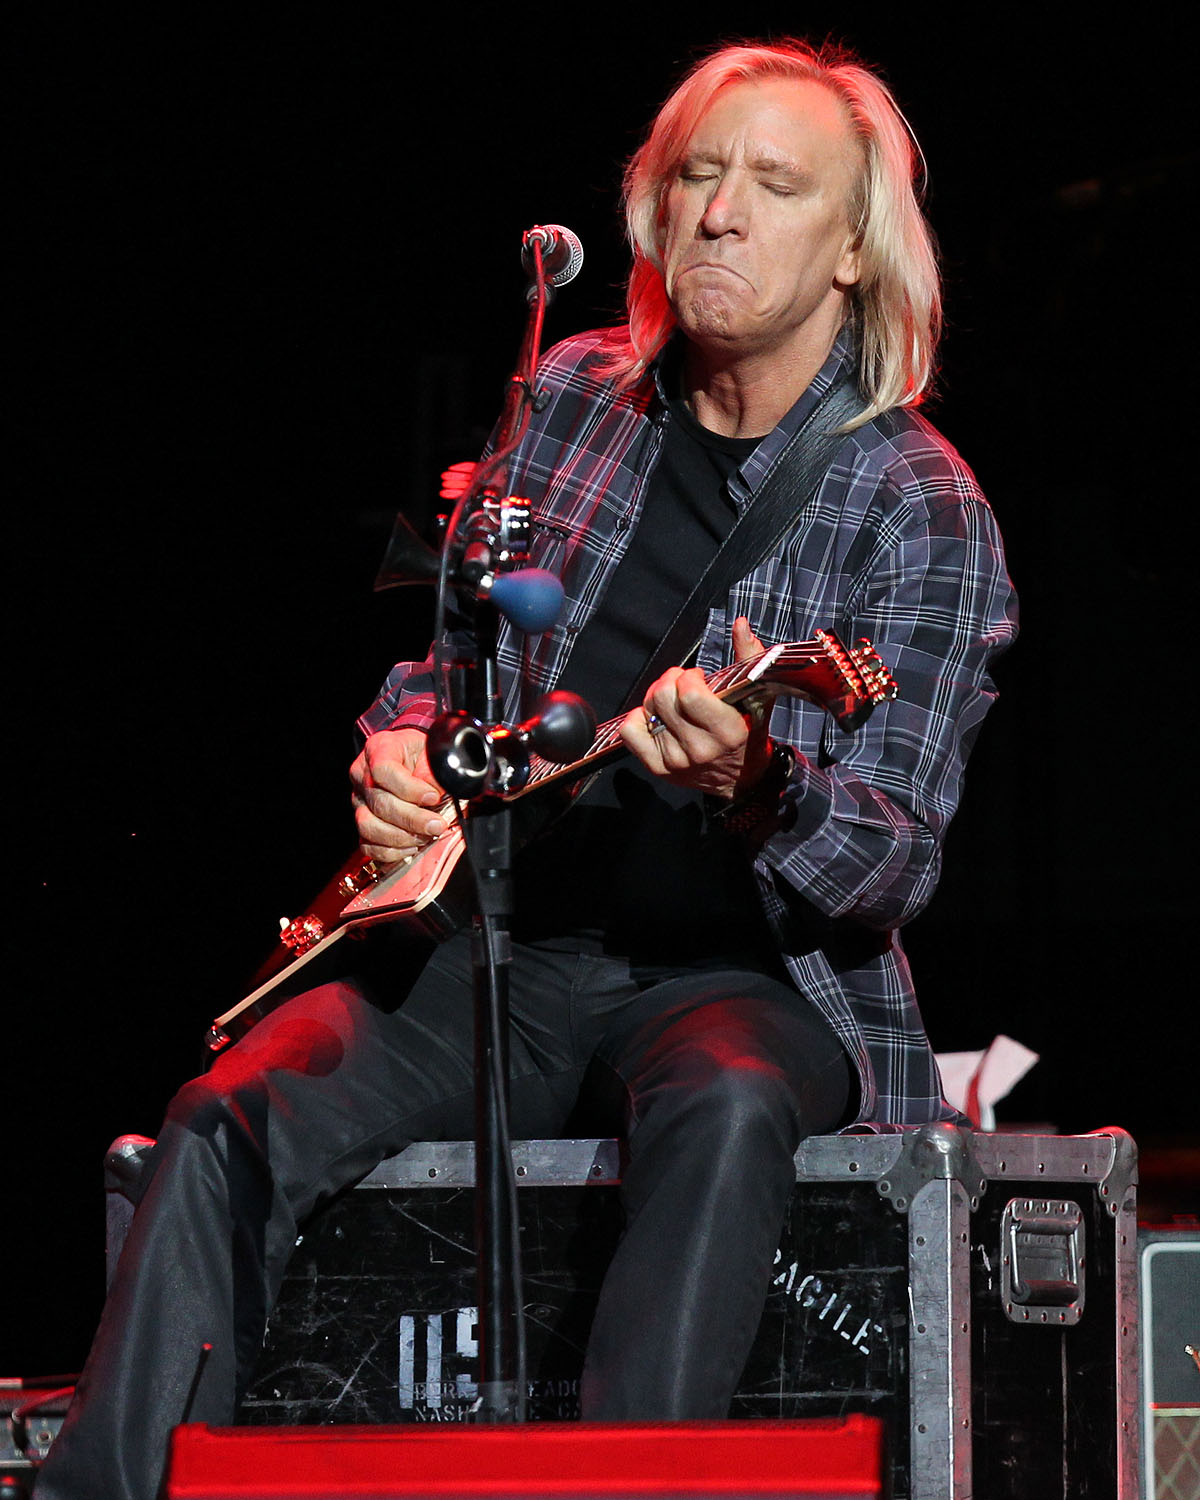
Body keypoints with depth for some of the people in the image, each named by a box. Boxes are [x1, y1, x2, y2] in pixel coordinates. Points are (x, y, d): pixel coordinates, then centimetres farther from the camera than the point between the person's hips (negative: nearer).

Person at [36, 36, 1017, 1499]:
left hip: (744, 972, -4)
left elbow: (897, 865, -13)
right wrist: (398, 748, 0)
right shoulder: (576, 395, 10)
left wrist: (753, 786, -34)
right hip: (504, 939, 4)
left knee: (725, 1109, -39)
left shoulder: (921, 507, -6)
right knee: (235, 1114, -21)